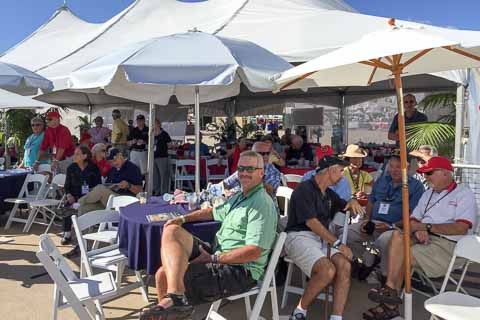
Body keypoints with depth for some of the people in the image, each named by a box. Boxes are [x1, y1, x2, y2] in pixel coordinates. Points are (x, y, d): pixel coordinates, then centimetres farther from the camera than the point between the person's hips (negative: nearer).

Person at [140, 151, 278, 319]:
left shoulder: (262, 204, -14)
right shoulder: (240, 197, 18)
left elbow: (254, 252, -22)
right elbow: (214, 212, 30)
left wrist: (213, 259, -18)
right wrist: (183, 218, 14)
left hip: (240, 270, -10)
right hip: (219, 257, 10)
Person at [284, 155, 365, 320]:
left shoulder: (329, 193, 19)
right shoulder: (304, 189, -6)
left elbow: (345, 206, 33)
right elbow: (311, 222, -14)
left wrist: (352, 201, 7)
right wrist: (338, 243, -16)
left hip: (323, 238, 7)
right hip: (300, 236, -7)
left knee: (344, 265, -22)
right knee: (328, 270, -30)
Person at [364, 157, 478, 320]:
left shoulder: (464, 194, 0)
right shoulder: (428, 194, 22)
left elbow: (462, 228, -14)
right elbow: (413, 220, 14)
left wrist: (427, 227, -12)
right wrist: (417, 230, -10)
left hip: (448, 245, -6)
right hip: (424, 239, 6)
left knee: (401, 255, -25)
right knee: (397, 236, -25)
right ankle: (391, 293, -26)